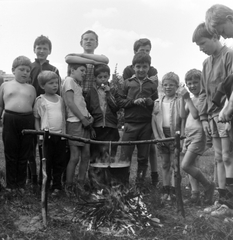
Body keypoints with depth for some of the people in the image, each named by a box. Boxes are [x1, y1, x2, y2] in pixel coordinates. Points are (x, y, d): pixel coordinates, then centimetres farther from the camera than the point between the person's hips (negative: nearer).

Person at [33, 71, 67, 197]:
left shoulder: (60, 99, 9)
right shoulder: (40, 100, -3)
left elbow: (64, 117, 11)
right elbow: (36, 118, -1)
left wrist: (65, 132, 3)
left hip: (60, 135, 4)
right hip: (46, 136, -4)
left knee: (59, 163, 9)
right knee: (46, 162, 3)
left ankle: (57, 186, 21)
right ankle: (44, 187, 16)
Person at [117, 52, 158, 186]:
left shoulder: (152, 85, 9)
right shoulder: (128, 83, 8)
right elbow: (119, 101, 2)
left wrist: (150, 102, -13)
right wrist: (133, 101, -11)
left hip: (146, 125, 1)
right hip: (130, 124, -1)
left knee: (143, 157, 8)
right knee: (125, 156, -1)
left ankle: (140, 183, 20)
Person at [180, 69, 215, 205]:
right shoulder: (191, 99, 16)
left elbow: (196, 114, -19)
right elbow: (183, 116, 9)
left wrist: (188, 99, -14)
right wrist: (183, 100, 1)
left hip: (198, 134, -8)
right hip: (189, 134, 8)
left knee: (185, 165, -13)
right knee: (192, 166, 6)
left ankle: (208, 186, 4)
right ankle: (195, 194, 9)